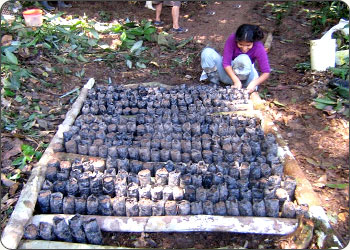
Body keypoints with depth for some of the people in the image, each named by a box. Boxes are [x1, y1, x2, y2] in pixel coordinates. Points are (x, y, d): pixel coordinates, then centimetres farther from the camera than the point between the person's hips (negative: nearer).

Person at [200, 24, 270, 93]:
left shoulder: (258, 47, -22)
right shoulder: (232, 39, -21)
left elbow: (266, 72, -21)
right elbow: (226, 63, -24)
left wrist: (254, 83, -39)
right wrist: (236, 80, -36)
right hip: (228, 71, 1)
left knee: (244, 59, -37)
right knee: (207, 52, -23)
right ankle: (214, 83, -8)